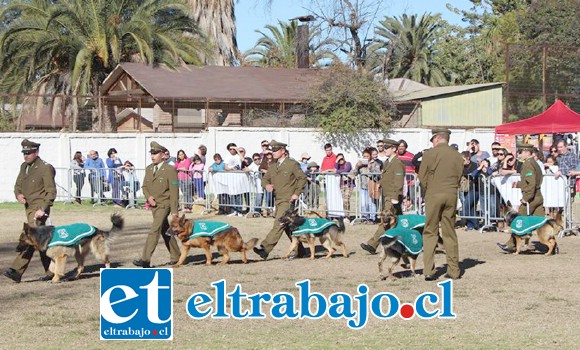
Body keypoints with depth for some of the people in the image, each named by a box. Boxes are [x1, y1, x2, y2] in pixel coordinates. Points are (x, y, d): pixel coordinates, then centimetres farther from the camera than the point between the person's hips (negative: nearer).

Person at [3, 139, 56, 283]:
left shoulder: (45, 168, -11)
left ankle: (16, 271, -19)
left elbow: (51, 191, -12)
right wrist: (18, 195, -3)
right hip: (28, 208, 9)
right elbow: (18, 185, 20)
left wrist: (43, 209, -19)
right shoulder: (24, 166, 13)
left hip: (39, 208, -8)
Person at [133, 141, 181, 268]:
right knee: (165, 231, 15)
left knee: (155, 230, -16)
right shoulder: (149, 169, 8)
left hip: (164, 204, -7)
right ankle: (176, 256, 27)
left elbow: (174, 191, -12)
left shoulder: (170, 170, -12)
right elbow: (144, 186, 17)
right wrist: (148, 197, -5)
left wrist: (174, 210, -14)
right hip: (154, 204, 7)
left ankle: (145, 260, -20)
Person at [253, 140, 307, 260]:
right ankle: (298, 250, 24)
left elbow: (302, 178, -3)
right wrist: (267, 185, -5)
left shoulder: (292, 164, -6)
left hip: (288, 200, -8)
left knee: (279, 224, -16)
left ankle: (265, 249, -24)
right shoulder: (272, 166, 13)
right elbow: (265, 178, 18)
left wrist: (297, 193, -9)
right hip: (278, 200, 8)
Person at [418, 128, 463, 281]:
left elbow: (422, 177, -3)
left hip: (433, 195, -3)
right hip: (452, 195, 3)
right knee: (450, 233, 11)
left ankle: (429, 271, -2)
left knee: (430, 233, 3)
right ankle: (454, 270, 12)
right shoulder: (457, 155, 5)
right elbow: (459, 176, 8)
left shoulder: (429, 154, -6)